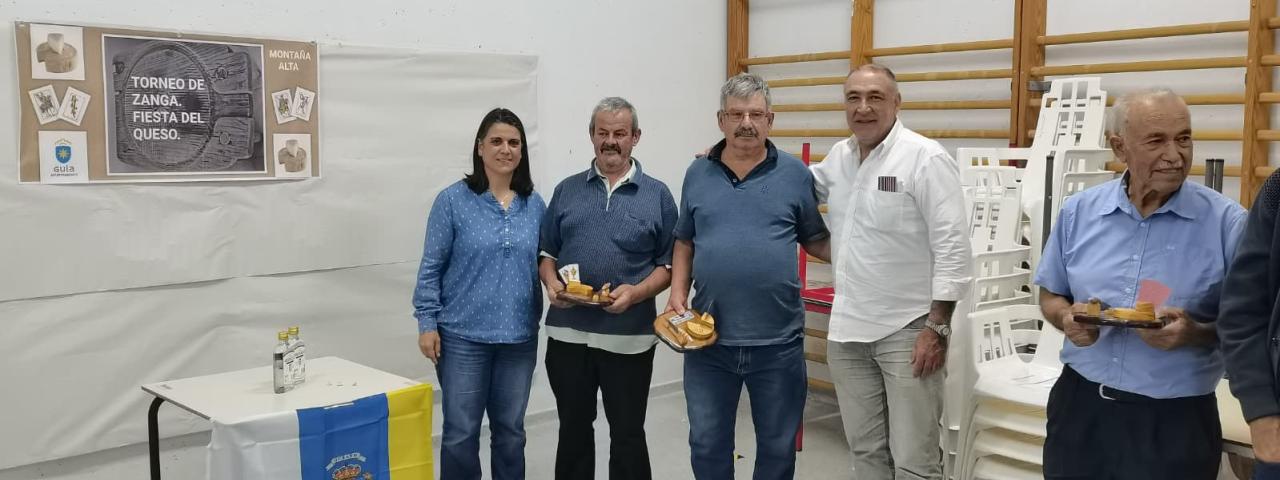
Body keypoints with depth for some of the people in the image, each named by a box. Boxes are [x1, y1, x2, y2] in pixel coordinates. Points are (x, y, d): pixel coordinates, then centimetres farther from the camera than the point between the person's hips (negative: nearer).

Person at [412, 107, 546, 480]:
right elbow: (431, 268, -4)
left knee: (510, 431, 14)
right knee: (461, 433, 4)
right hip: (463, 336, -3)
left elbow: (542, 264, 12)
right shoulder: (453, 200, -5)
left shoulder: (535, 205, 6)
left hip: (520, 336, 3)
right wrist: (427, 323, -8)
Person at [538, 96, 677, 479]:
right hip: (568, 332, 2)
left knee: (627, 434, 7)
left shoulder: (657, 195, 2)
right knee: (573, 429, 14)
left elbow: (669, 264, 1)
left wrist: (637, 293, -16)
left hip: (629, 336, -2)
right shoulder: (567, 190, 9)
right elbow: (547, 252, 11)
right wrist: (551, 283, -9)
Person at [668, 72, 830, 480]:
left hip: (778, 341, -1)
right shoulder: (698, 174, 7)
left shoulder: (795, 174, 1)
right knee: (707, 445, 12)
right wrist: (678, 293, 0)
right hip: (708, 340, 2)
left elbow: (817, 241, 6)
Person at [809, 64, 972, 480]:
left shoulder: (925, 158, -12)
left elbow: (953, 248, -14)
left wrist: (937, 328, -16)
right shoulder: (838, 156, 8)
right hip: (847, 329, 6)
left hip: (908, 331, -6)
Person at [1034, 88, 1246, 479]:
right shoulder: (1079, 212, 2)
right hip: (1080, 405, 3)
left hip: (1175, 419, -2)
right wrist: (1068, 319, -10)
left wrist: (1195, 333, -23)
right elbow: (1050, 296, 11)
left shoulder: (1226, 223, -7)